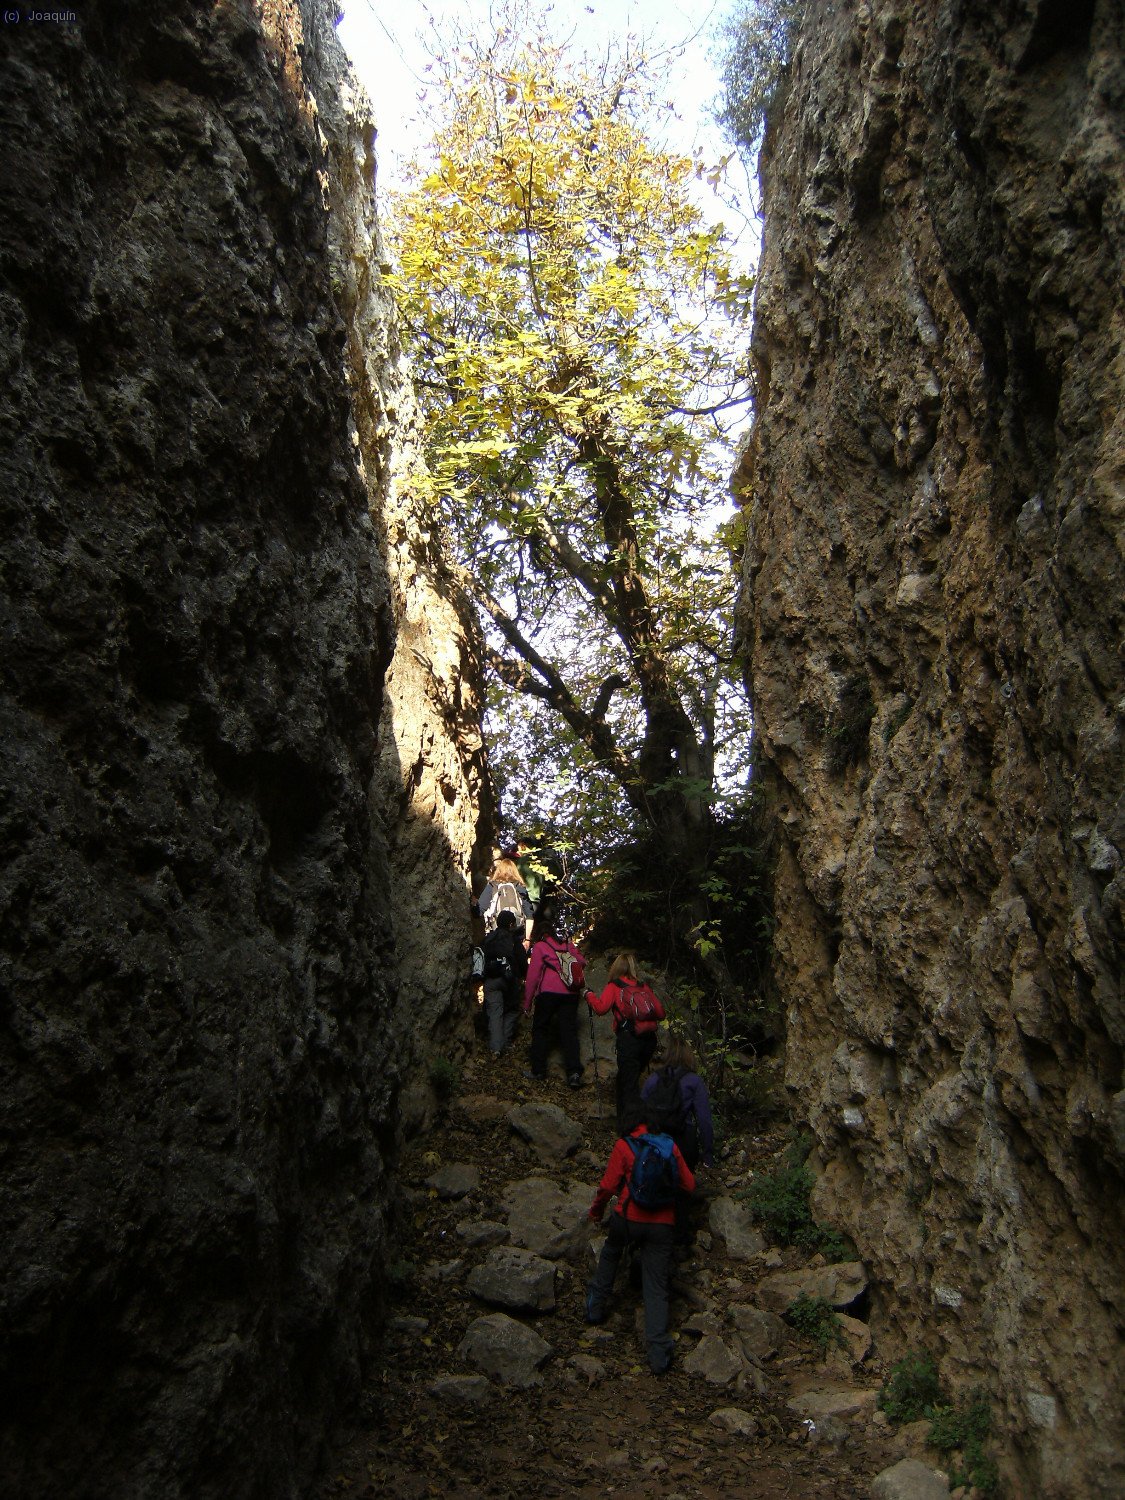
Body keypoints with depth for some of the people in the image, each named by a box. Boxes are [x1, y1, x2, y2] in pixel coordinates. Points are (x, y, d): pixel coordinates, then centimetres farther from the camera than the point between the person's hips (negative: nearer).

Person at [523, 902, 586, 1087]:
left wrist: (527, 1004, 4)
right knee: (569, 1031, 4)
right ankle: (574, 1073, -9)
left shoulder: (539, 946, 3)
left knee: (540, 1030, 11)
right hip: (570, 994, 3)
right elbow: (582, 962, 16)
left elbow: (532, 975, 0)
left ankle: (538, 1071, 12)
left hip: (548, 993, -3)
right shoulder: (568, 943, 14)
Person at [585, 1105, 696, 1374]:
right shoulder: (670, 1145, 5)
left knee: (610, 1254, 30)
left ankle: (596, 1306, 36)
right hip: (663, 1225, 2)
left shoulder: (623, 1146, -3)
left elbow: (608, 1186, -5)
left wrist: (596, 1211, 12)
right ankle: (659, 1353, 1)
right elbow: (689, 1185, 8)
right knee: (656, 1286, 8)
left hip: (629, 1218, -2)